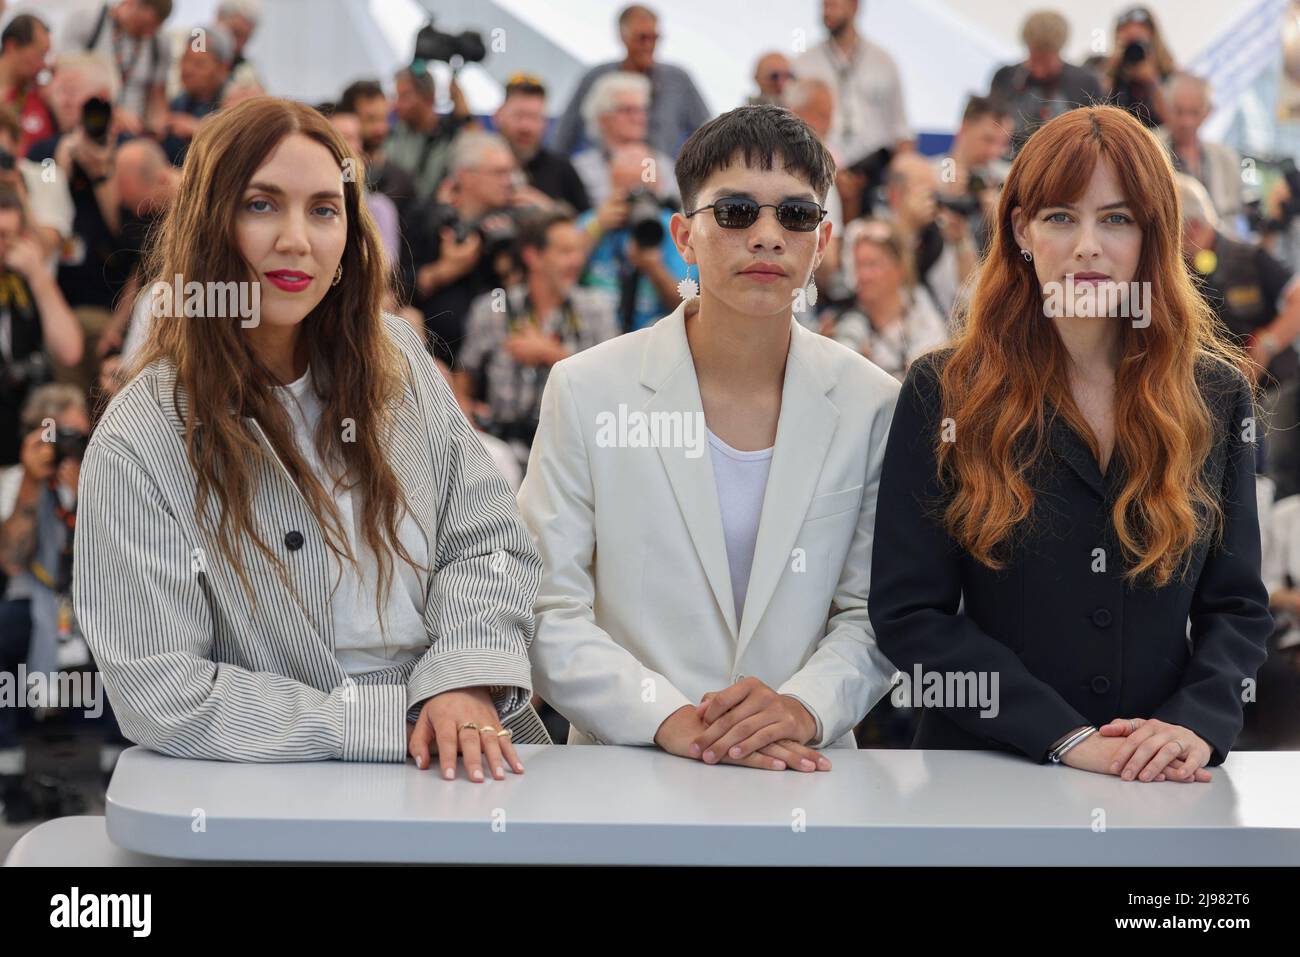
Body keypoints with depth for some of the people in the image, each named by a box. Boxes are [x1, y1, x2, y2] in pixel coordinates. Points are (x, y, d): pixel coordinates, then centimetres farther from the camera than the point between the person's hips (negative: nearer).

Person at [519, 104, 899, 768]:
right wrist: (667, 717, -16)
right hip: (625, 774, -1)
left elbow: (874, 612, 7)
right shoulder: (587, 390, 0)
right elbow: (545, 613, -3)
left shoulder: (872, 406, 5)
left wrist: (806, 706, -12)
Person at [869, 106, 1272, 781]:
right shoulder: (944, 393, 3)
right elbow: (908, 612, -2)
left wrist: (1197, 724, -8)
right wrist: (1068, 738, -11)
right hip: (983, 774, -2)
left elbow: (1237, 605, 12)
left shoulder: (1215, 395, 10)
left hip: (1163, 785, 2)